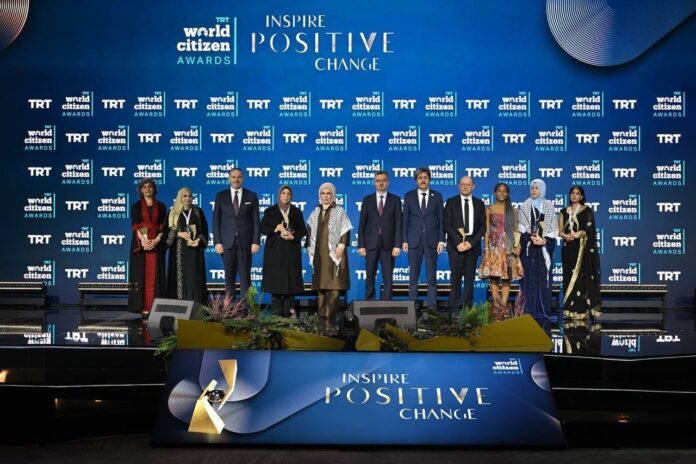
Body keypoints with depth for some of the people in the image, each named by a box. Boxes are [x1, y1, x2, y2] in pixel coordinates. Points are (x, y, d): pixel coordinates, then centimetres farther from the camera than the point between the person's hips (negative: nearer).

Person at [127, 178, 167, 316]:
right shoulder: (136, 206, 7)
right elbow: (134, 225, -2)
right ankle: (142, 306, -3)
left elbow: (163, 226, 3)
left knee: (155, 275, -1)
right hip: (140, 244, -1)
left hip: (156, 244, 1)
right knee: (141, 274, -2)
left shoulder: (161, 206, 9)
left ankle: (154, 306, 0)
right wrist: (143, 240, -17)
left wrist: (156, 240, -13)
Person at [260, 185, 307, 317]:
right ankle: (276, 311, -2)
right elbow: (262, 228, 1)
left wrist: (293, 236, -13)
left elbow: (303, 230, 6)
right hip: (274, 250, -1)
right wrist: (275, 229, -15)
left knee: (291, 279, -2)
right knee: (275, 279, -5)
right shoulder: (270, 211, 7)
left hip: (291, 250, 1)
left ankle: (289, 310, 1)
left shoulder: (296, 212, 10)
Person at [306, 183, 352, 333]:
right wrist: (310, 247, 8)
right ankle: (323, 319, 8)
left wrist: (341, 245, -15)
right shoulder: (315, 213, 15)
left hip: (333, 253, -5)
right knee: (321, 286, 4)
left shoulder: (339, 212, 2)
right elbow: (309, 231, 17)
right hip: (319, 255, 5)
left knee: (333, 287, -10)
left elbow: (346, 230, -5)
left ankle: (330, 320, -10)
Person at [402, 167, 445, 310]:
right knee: (413, 276, 3)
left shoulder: (437, 196, 7)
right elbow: (405, 219, 6)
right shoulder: (409, 196, 8)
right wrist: (404, 240, -1)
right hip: (414, 240, 0)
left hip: (431, 240, 0)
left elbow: (441, 219, 5)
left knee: (431, 276, 2)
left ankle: (432, 305, 5)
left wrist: (441, 240, -2)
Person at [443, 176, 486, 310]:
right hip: (456, 244, -2)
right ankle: (455, 305, 0)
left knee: (470, 276, 1)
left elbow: (483, 226, 7)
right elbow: (447, 224, 0)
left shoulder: (479, 203, 12)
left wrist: (471, 242, -7)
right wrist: (458, 242, -10)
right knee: (456, 276, -4)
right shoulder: (451, 202, 6)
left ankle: (468, 306, 4)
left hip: (472, 244, 2)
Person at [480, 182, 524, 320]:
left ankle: (502, 306, -3)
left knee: (507, 277, -4)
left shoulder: (512, 210, 11)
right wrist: (486, 249, -3)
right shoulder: (489, 210, 7)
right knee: (493, 277, -7)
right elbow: (487, 230, 5)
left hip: (508, 247, 1)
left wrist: (517, 246, -4)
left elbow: (515, 230, 9)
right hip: (494, 247, -1)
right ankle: (497, 307, -5)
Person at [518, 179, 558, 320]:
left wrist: (545, 240, -12)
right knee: (530, 276, -2)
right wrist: (531, 238, -15)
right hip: (529, 246, -1)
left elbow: (554, 228, 4)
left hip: (545, 246, 1)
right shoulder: (525, 206, 5)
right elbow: (521, 226, -1)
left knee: (544, 276, 1)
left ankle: (544, 309, 6)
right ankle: (530, 310, 0)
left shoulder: (549, 207, 7)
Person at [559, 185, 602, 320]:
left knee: (582, 276, -7)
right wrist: (565, 236, -15)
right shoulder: (564, 211, 12)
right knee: (570, 277, 4)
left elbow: (590, 228, -8)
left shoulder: (586, 210, 1)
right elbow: (560, 230, 7)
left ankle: (582, 309, -5)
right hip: (568, 248, 4)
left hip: (583, 248, -4)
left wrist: (579, 233, -27)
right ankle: (570, 308, 7)